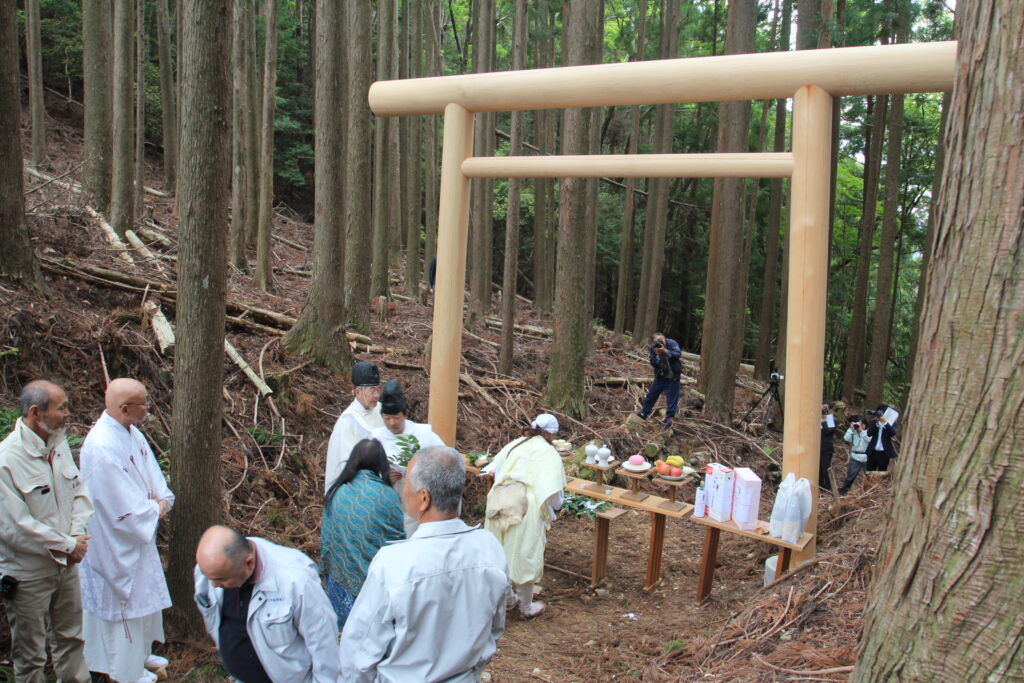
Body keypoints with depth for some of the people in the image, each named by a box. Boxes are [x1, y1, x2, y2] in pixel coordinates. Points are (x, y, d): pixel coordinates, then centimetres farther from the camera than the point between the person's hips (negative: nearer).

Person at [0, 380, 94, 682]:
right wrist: (68, 546, -15)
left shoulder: (59, 444, -1)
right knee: (30, 656, 10)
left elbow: (80, 490, 7)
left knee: (71, 636, 22)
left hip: (67, 565, 7)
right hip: (28, 574, -7)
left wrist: (77, 535, -8)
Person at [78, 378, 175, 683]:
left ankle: (140, 652, 43)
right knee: (125, 598, 9)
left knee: (144, 591, 23)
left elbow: (150, 469, 6)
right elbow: (124, 508, -29)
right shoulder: (102, 447, -31)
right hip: (116, 541, -9)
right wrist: (154, 510, -14)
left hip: (139, 530, 9)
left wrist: (162, 499, -9)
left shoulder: (130, 431, -3)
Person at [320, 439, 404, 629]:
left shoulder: (335, 493, -6)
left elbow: (326, 538, 2)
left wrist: (327, 569, 17)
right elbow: (398, 540, -6)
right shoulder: (387, 496, -14)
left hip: (341, 580, 3)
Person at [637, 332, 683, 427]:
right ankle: (644, 413, 23)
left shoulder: (671, 343, -15)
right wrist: (657, 354, -31)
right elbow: (653, 363, -13)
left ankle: (669, 418, 8)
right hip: (660, 376, 3)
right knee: (651, 394, 10)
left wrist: (665, 351, -37)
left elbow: (678, 354, -28)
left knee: (671, 398, -1)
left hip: (673, 377, -3)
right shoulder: (652, 348, -8)